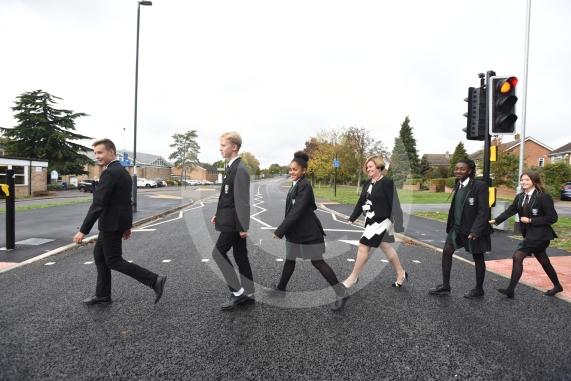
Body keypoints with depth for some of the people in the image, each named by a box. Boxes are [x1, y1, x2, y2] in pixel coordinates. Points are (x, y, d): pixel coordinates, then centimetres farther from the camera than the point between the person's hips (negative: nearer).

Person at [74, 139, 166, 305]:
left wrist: (83, 230, -20)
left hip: (112, 223, -10)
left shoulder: (110, 172, -20)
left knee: (113, 261, -1)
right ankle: (102, 295, 27)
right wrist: (127, 225, 21)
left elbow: (98, 204, -23)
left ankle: (154, 280, -3)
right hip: (118, 222, 10)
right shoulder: (123, 171, 12)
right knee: (99, 254, 18)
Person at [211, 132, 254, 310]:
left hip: (234, 222, -9)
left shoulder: (240, 170, -17)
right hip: (231, 219, 9)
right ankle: (248, 293, 22)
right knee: (240, 256, 12)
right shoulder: (232, 167, 13)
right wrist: (219, 214, 16)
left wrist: (243, 226, -20)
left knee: (218, 252, -5)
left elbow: (243, 200, -20)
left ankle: (237, 291, 3)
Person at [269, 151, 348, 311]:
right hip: (295, 231, 9)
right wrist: (284, 230, 18)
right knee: (289, 260, 18)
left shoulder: (305, 186, -19)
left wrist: (279, 230, -24)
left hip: (308, 232, -9)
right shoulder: (296, 185, 10)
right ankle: (281, 289, 34)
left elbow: (297, 211, -25)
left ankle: (341, 293, 10)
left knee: (317, 262, -2)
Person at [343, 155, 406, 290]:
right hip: (370, 221, 8)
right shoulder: (367, 183, 9)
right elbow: (360, 202, 13)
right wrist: (352, 219, 10)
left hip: (381, 221, -8)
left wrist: (395, 224, -19)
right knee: (386, 248, 18)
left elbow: (394, 204, -16)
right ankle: (401, 274, 35)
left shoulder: (387, 182, -13)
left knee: (363, 247, -6)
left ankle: (353, 278, 9)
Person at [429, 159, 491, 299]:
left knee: (478, 258, 10)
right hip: (457, 226, 7)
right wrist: (451, 225, 13)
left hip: (474, 229, -7)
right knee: (446, 251, 1)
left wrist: (475, 230, -24)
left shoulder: (480, 186, -16)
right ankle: (445, 286, 11)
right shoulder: (458, 185, 6)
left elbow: (484, 211, -19)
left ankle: (479, 290, 27)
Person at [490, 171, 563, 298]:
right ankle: (557, 286, 41)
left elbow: (552, 218, -14)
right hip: (530, 234, 7)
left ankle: (510, 290, -5)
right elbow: (510, 211, 1)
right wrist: (496, 220, -13)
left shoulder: (543, 197, -14)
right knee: (543, 261, 21)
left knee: (517, 257, -13)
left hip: (539, 234, -7)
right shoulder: (520, 197, 6)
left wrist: (530, 220, -18)